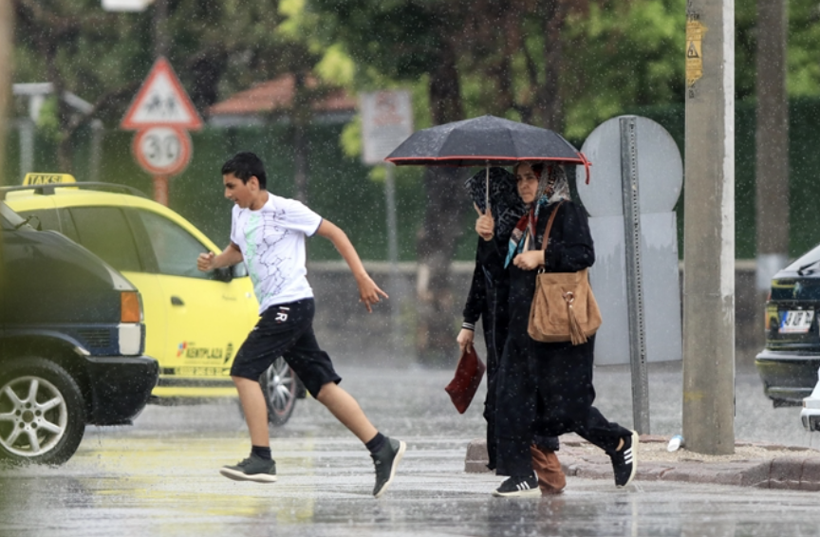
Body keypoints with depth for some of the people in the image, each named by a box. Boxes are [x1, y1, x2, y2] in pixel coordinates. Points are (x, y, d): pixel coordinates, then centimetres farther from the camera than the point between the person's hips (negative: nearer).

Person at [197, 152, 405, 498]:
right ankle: (382, 448, 8)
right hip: (274, 310, 9)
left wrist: (362, 278, -9)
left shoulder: (286, 211, -10)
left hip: (292, 303, -9)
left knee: (244, 369, -15)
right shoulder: (240, 214, 14)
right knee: (322, 385, 6)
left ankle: (261, 458, -15)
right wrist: (215, 261, 10)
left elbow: (335, 234, -5)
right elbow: (237, 250, 32)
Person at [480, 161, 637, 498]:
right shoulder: (525, 221, 18)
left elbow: (585, 254, -18)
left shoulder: (567, 214, -6)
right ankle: (521, 476, 1)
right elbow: (511, 263, 23)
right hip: (524, 325, 8)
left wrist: (542, 256, -21)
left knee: (564, 403, -6)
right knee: (512, 397, -2)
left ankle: (620, 443, 18)